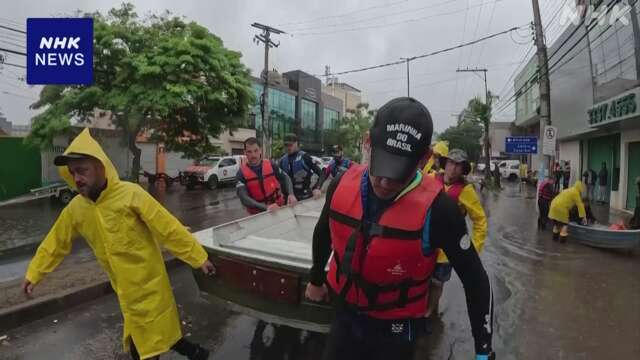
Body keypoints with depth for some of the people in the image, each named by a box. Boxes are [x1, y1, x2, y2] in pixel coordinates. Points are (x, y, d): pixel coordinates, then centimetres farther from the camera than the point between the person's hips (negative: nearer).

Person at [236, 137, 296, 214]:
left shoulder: (271, 165, -3)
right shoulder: (241, 174, -10)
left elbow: (285, 178, 5)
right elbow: (243, 198, -20)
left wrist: (291, 194, -14)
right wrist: (266, 207, -33)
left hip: (279, 207, 2)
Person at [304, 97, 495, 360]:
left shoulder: (437, 208, -27)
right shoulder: (342, 185, -16)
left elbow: (474, 279, -14)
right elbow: (323, 233, 5)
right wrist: (316, 280, 19)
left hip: (395, 330, -2)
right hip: (345, 314, 3)